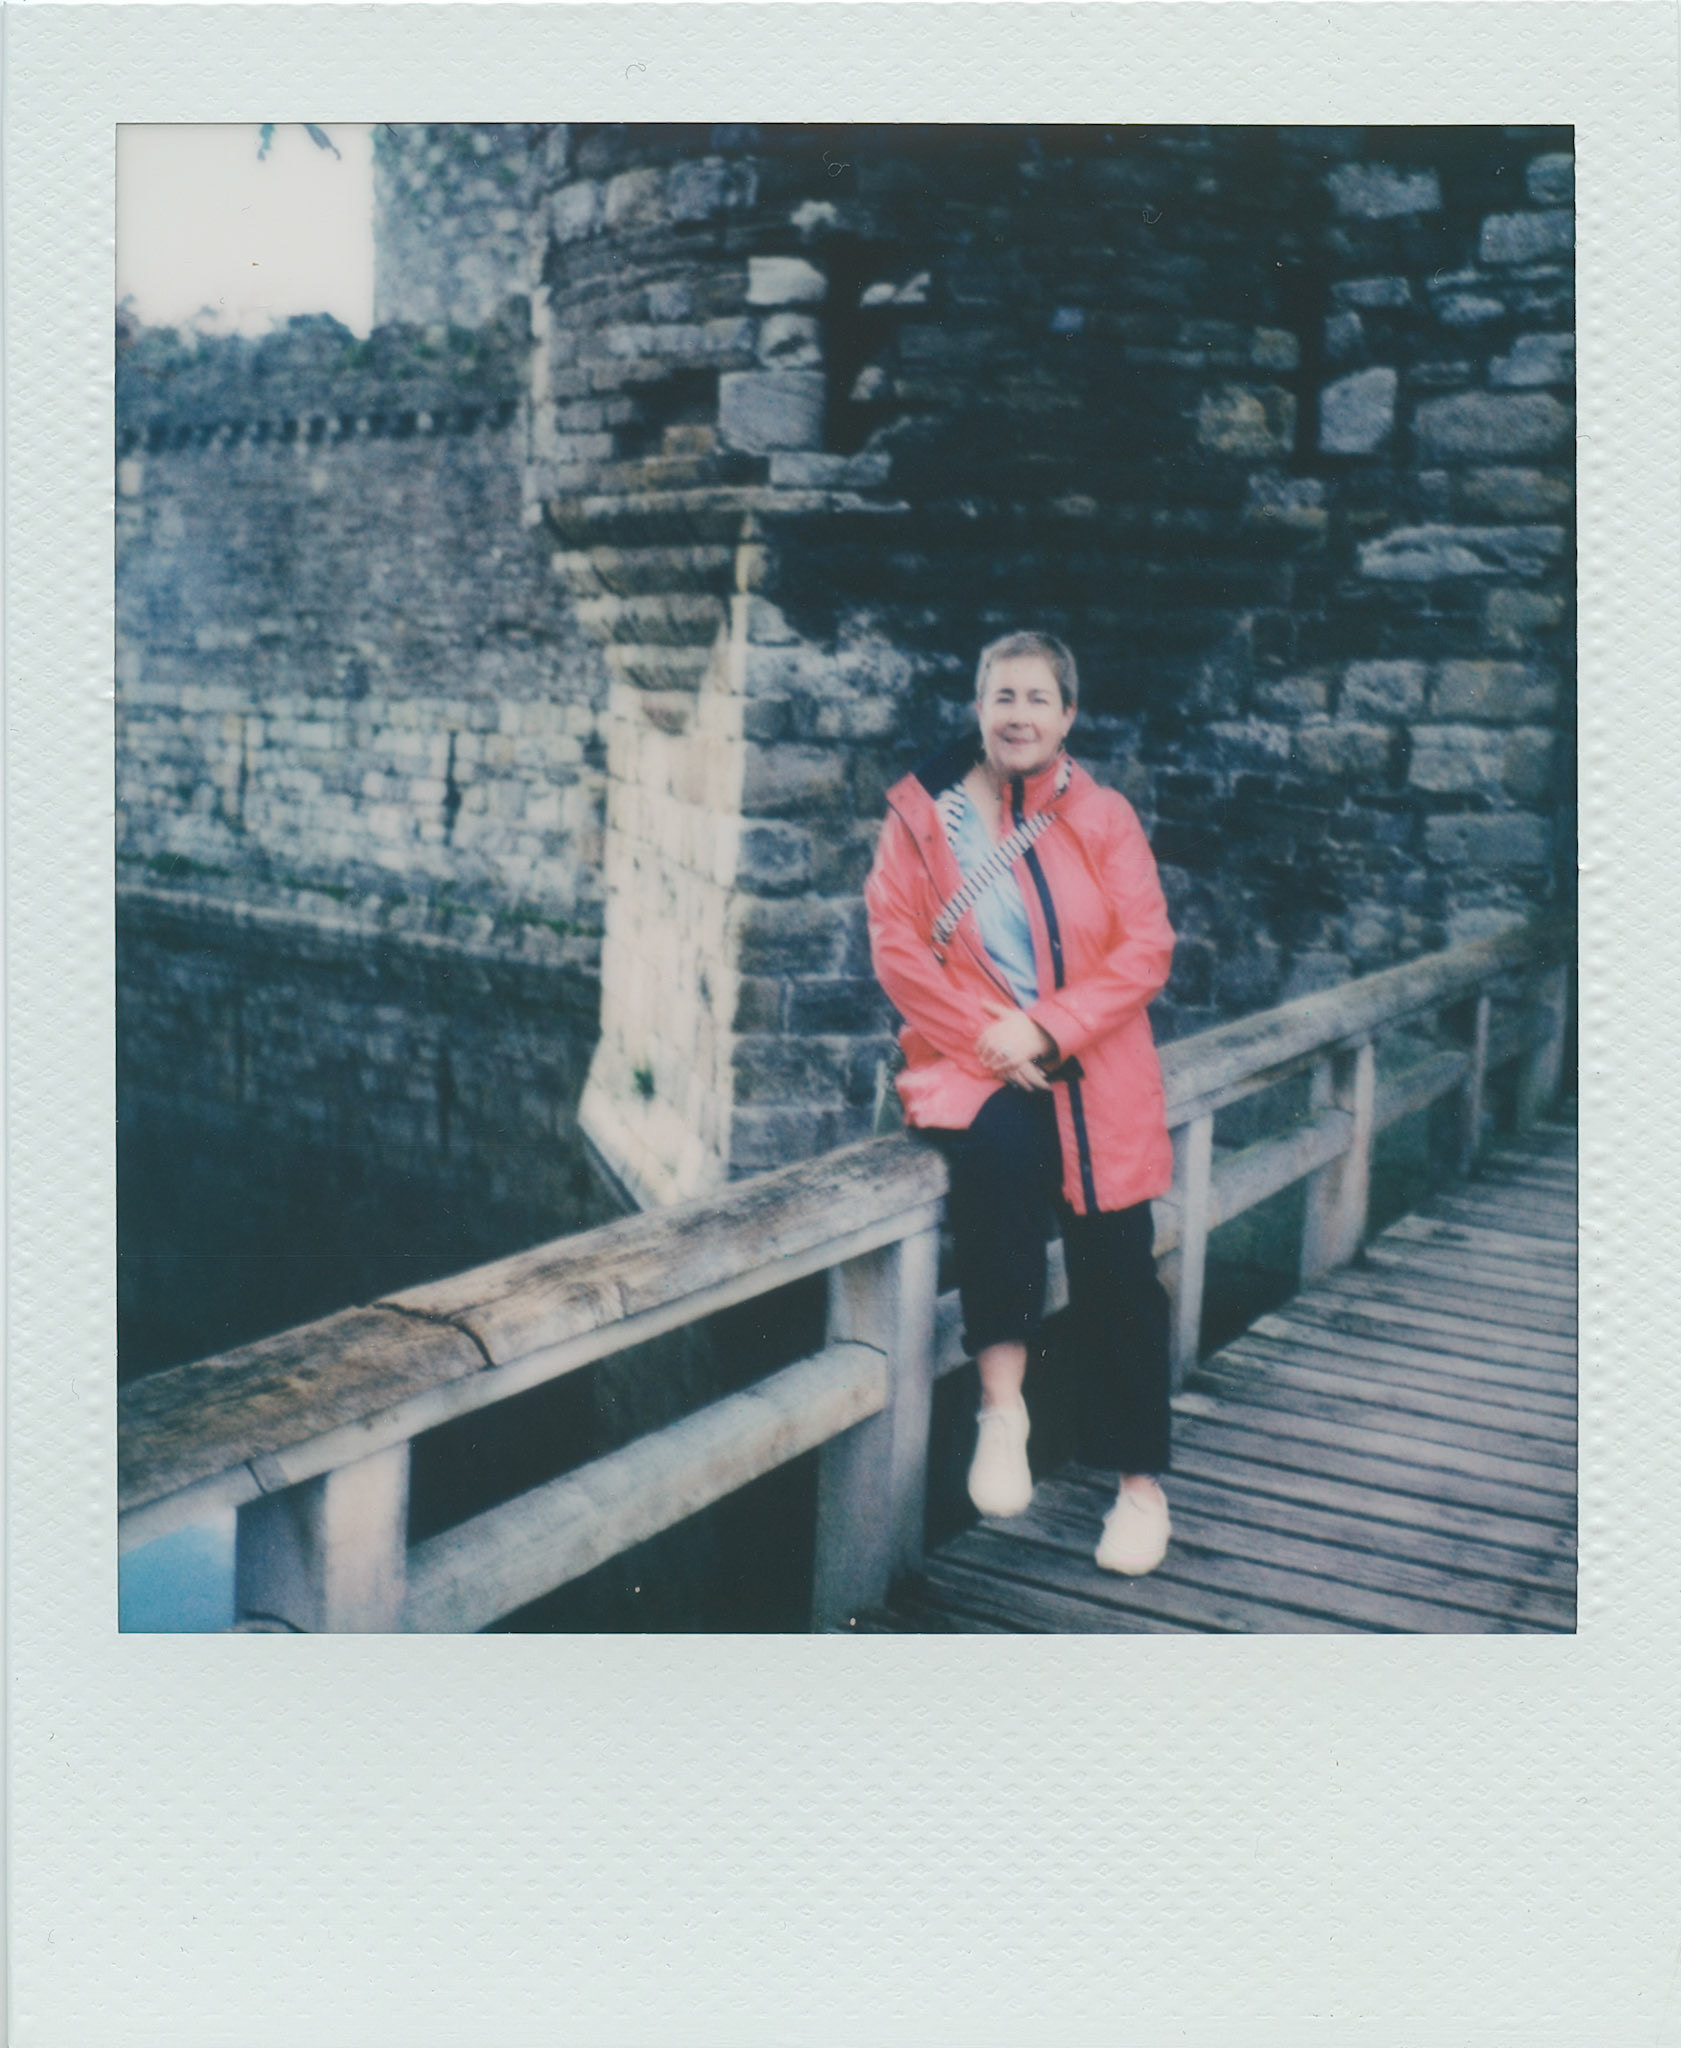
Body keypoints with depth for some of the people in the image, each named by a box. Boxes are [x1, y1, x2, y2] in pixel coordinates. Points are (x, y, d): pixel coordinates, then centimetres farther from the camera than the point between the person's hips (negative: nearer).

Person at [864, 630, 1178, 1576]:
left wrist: (1048, 1029, -13)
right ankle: (1003, 1408, -22)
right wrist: (985, 1035, -13)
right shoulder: (922, 814, 4)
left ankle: (1142, 1481, 9)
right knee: (1004, 1151, -34)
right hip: (973, 1062, -1)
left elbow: (1146, 948, -1)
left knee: (1116, 1265, -7)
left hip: (1093, 1072, 1)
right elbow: (897, 945, -1)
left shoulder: (1103, 817, 5)